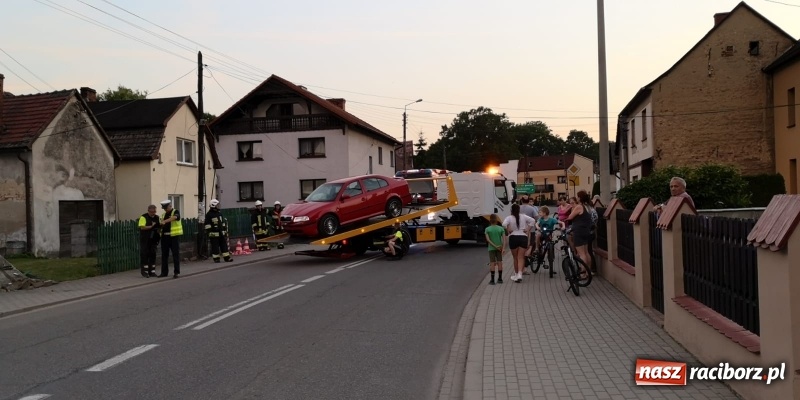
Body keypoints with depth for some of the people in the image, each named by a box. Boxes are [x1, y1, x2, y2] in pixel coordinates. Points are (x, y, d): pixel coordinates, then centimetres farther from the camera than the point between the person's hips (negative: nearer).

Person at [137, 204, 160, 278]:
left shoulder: (157, 217, 11)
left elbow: (160, 226, 19)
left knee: (152, 255, 7)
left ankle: (152, 271, 12)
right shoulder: (143, 217, -8)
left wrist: (161, 224, -2)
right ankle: (145, 271, 1)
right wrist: (151, 226, -21)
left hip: (153, 239, 6)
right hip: (145, 240, -6)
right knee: (145, 255, -4)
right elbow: (142, 227, -18)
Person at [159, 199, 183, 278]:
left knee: (176, 254, -3)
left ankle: (176, 272, 2)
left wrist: (165, 221, -41)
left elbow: (174, 217, -28)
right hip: (165, 236, 7)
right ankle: (164, 272, 16)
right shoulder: (164, 214, 16)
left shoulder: (176, 212, -4)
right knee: (164, 255, 9)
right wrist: (160, 230, 4)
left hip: (174, 236, -7)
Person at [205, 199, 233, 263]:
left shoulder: (220, 213, 13)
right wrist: (208, 233, -13)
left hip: (222, 233, 6)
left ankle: (227, 257, 11)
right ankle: (216, 258, 8)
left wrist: (225, 230, 18)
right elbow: (207, 225, -10)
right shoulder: (209, 214, -8)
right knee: (215, 247, 0)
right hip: (214, 234, -6)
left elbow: (225, 222, 20)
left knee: (224, 245, 7)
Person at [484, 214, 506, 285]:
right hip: (499, 248, 1)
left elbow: (488, 239, -12)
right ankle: (500, 278, 11)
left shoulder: (487, 229, -1)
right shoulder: (501, 228, 2)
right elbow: (504, 238, -8)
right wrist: (503, 248, -14)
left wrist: (495, 246, -13)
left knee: (492, 263, -2)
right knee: (499, 262, 7)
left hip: (491, 248, -1)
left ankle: (492, 280, -4)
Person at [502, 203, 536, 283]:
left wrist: (508, 230, -6)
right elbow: (532, 221, -2)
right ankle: (519, 274, -17)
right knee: (521, 257, -1)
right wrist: (528, 230, 0)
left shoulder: (509, 218, -3)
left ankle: (516, 274, 22)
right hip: (523, 237, 1)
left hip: (513, 237, -1)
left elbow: (504, 224, -21)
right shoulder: (523, 216, 5)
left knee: (515, 258, 12)